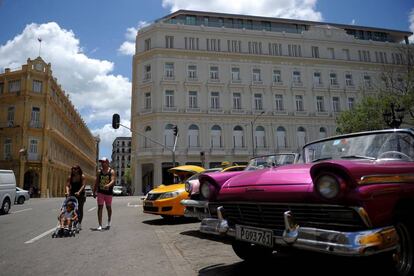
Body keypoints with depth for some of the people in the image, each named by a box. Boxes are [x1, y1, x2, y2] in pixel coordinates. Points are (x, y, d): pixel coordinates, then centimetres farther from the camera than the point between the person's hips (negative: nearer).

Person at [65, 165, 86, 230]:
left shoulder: (82, 176, -5)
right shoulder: (70, 177, 2)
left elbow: (83, 185, -14)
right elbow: (67, 185, -5)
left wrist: (79, 192, -27)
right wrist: (67, 192, -23)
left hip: (80, 194, -2)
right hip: (72, 194, 2)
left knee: (80, 209, -1)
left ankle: (79, 223, 8)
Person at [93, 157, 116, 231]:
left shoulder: (111, 171, -5)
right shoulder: (99, 172, 6)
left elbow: (113, 180, -19)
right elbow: (96, 182, 11)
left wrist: (108, 185, -40)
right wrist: (94, 192, 9)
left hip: (108, 192, -2)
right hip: (100, 192, 2)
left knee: (108, 207, 13)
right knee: (100, 207, -5)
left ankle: (109, 221, 36)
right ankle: (100, 225, -3)